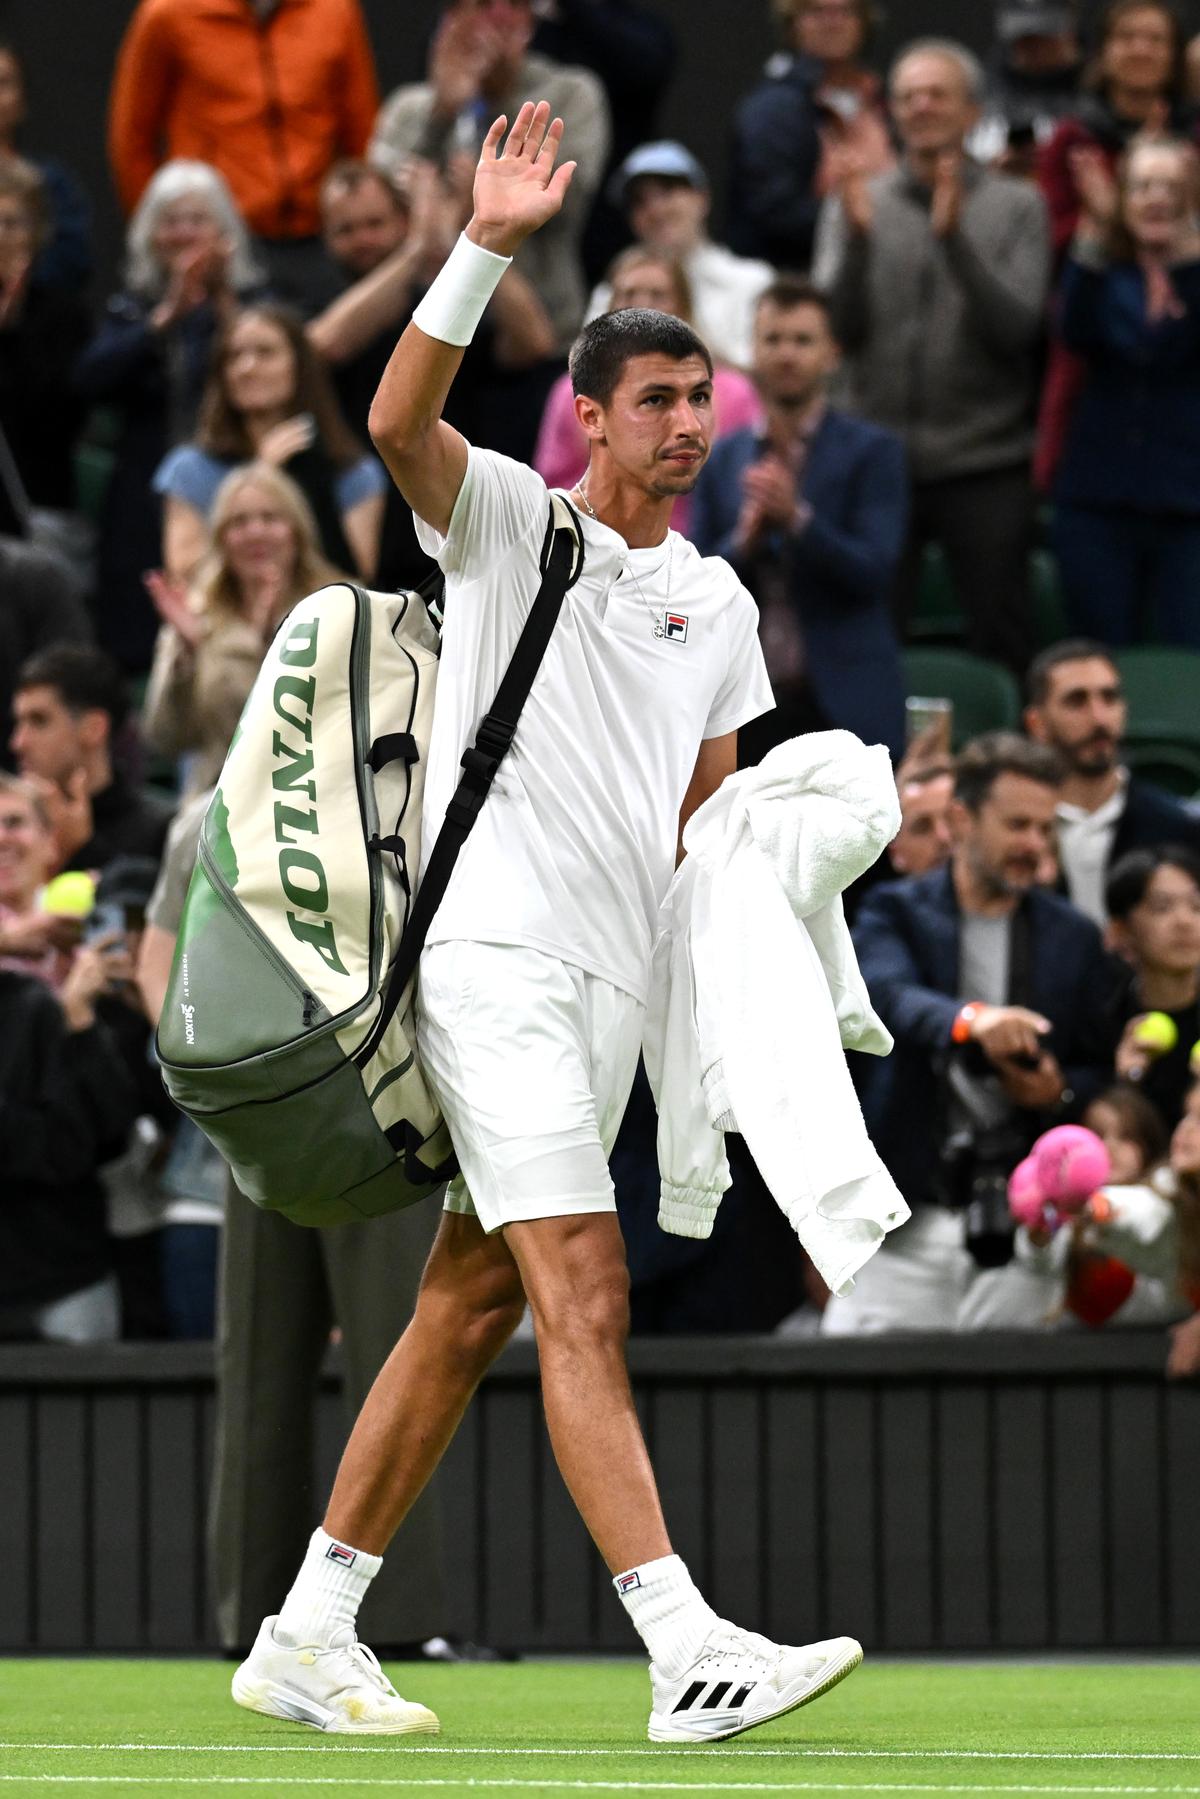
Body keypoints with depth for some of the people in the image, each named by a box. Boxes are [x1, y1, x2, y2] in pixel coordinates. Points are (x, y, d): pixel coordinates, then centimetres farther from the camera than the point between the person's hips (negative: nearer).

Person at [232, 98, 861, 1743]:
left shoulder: (718, 603, 17)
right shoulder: (509, 518, -1)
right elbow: (398, 421, -21)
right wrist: (489, 248, -31)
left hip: (612, 978, 7)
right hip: (493, 946, -7)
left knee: (471, 1309, 9)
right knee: (586, 1297, -16)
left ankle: (307, 1638, 16)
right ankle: (688, 1655, -24)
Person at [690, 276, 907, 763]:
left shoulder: (873, 452, 2)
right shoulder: (723, 460, 12)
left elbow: (873, 572, -8)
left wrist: (796, 517, -21)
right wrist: (745, 538, -11)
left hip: (842, 708, -3)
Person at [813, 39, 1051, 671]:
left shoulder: (1017, 208, 3)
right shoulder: (856, 205, 8)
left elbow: (1017, 327, -8)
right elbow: (838, 329, 0)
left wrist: (954, 237, -19)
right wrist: (858, 237, -16)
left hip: (984, 468, -1)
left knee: (1000, 641, 1)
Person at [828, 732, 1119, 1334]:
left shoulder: (1073, 936, 13)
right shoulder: (893, 913, 5)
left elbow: (1101, 1070, 16)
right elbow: (886, 993, -17)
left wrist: (1060, 1091, -9)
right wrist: (970, 1020, -38)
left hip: (1021, 1232, 2)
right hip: (908, 1222, -2)